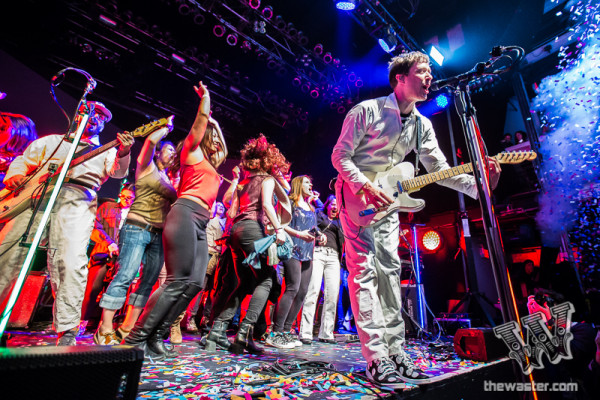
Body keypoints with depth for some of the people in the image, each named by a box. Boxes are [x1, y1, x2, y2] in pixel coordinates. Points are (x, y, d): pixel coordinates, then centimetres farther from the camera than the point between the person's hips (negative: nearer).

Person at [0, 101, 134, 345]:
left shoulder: (105, 152, 23)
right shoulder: (52, 141, 30)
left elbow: (118, 172, 3)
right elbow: (23, 160, 27)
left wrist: (123, 153, -19)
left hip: (77, 202, -3)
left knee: (71, 263, -17)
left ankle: (67, 333, -13)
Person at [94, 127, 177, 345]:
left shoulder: (168, 179, 21)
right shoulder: (146, 167, 3)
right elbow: (151, 139, -10)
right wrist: (167, 128, 5)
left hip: (158, 235, 7)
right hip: (137, 229, -7)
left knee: (149, 281, 3)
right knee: (125, 276, -13)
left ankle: (127, 328, 11)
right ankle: (105, 330, -5)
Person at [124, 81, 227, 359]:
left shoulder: (210, 164, 29)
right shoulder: (192, 151, 11)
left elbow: (223, 147, 46)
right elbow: (201, 120, 6)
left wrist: (216, 125, 47)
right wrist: (205, 98, 22)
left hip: (200, 224, 8)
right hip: (185, 214, -8)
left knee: (195, 283, -3)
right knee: (178, 281, -15)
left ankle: (155, 337, 3)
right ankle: (136, 339, -6)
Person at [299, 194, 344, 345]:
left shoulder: (339, 222, 27)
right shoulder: (319, 214, 19)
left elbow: (342, 241, 18)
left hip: (333, 256, 4)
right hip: (318, 252, -4)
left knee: (332, 294, -6)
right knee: (313, 291, -15)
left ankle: (326, 333, 1)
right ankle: (305, 333, -13)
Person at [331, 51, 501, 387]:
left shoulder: (423, 125, 9)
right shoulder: (367, 110, -10)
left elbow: (440, 169, 6)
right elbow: (340, 155, -11)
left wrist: (477, 185, -11)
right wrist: (366, 187, -24)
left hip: (385, 198, 7)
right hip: (355, 193, -6)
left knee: (389, 270, 4)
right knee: (364, 268, -13)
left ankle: (396, 352, 13)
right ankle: (377, 359, -8)